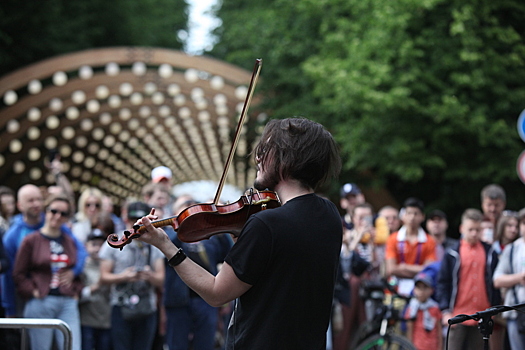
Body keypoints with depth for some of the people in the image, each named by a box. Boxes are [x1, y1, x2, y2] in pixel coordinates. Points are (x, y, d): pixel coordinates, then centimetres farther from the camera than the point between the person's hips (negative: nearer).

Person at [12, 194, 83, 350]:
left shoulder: (70, 242, 14)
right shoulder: (31, 240, 0)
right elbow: (18, 274, 0)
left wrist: (76, 291, 9)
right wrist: (33, 292, -8)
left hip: (68, 304, 4)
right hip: (41, 303, -4)